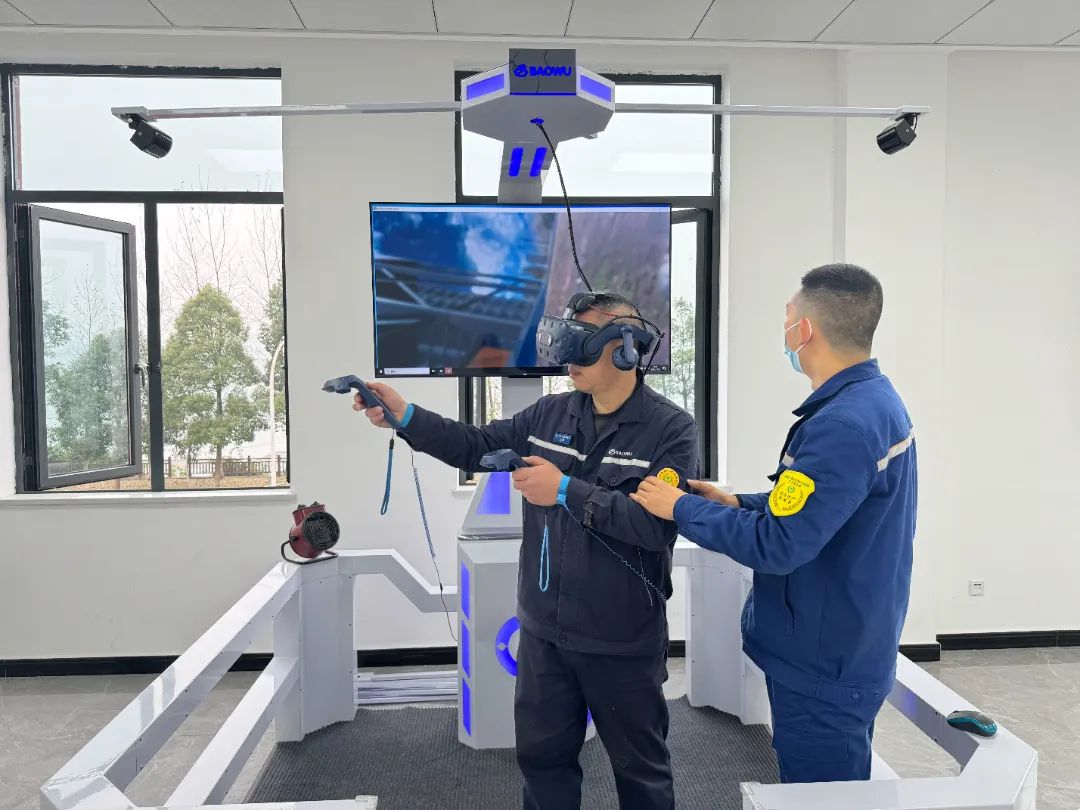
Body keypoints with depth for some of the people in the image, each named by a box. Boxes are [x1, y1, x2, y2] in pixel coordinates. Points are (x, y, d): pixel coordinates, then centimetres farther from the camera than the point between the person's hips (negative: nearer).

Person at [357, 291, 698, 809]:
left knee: (640, 767, 18)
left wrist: (567, 491, -27)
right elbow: (477, 447, 6)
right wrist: (405, 416, -7)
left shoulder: (671, 430, -15)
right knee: (542, 754, 22)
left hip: (623, 642, -4)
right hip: (544, 632, 5)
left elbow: (661, 524, -25)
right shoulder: (550, 414, 1)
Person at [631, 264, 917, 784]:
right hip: (844, 650, 9)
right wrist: (738, 504, 5)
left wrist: (682, 508, -17)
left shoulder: (843, 424, -29)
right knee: (837, 792, 25)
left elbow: (776, 545, -29)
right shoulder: (873, 399, 4)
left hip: (822, 664, -9)